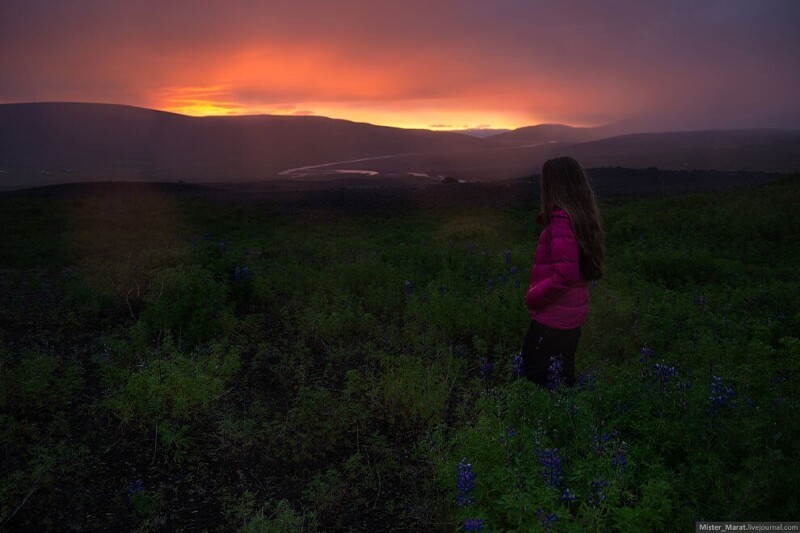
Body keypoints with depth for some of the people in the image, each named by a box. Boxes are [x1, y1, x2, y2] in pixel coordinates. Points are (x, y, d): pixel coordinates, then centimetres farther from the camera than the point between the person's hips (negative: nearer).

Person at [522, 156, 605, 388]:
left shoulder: (562, 220, -22)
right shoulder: (582, 218, 5)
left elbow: (565, 275, -28)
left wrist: (532, 297, -15)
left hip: (552, 320, -9)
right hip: (573, 317, 9)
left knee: (536, 380, 3)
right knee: (563, 380, 23)